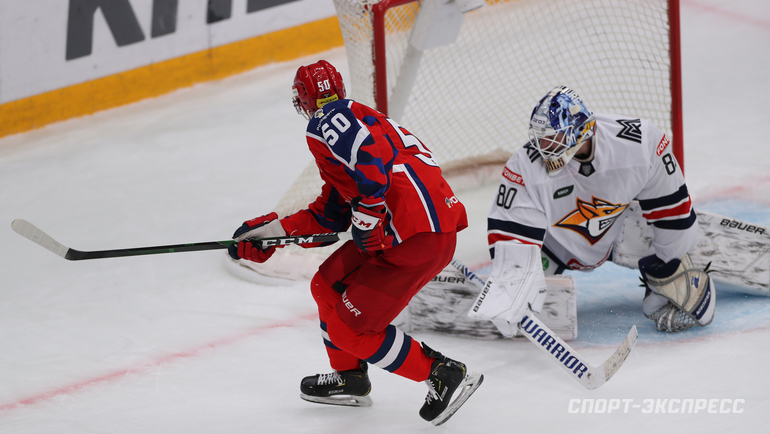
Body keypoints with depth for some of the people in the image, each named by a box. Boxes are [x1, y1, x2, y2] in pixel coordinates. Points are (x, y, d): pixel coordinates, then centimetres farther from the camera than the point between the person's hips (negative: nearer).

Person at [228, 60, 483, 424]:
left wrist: (366, 223, -17)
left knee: (349, 328, -5)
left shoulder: (329, 120, -5)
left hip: (419, 236, -10)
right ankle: (350, 379, 34)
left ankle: (446, 375, 0)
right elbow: (330, 215, 24)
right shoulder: (353, 119, 26)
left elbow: (372, 158, -25)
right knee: (328, 286, 20)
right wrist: (268, 231, 25)